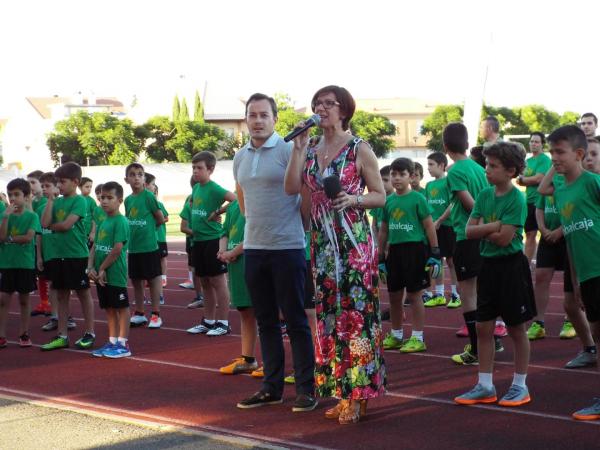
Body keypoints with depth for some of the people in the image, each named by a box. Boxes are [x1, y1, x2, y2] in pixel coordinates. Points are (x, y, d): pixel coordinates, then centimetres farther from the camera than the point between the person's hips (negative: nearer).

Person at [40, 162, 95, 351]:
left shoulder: (79, 201, -9)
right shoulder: (57, 202, 9)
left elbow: (66, 224, -18)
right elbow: (44, 223, -3)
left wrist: (52, 225, -2)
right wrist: (50, 200, -5)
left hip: (77, 255, -7)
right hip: (59, 255, 7)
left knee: (83, 293, 4)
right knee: (61, 295, 10)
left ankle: (89, 333, 13)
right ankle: (62, 336, 17)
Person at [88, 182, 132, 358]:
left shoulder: (121, 222, -13)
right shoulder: (102, 223, 13)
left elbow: (117, 249, -19)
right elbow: (94, 247, 14)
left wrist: (102, 269, -14)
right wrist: (91, 267, -1)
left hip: (115, 274, -8)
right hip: (101, 275, 8)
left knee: (121, 307, 1)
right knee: (109, 308, 15)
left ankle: (123, 344, 5)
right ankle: (112, 342, 23)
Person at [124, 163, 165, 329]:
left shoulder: (148, 196, -10)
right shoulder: (128, 200, 7)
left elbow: (160, 218, -4)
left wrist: (148, 228, 6)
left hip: (149, 246, -6)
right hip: (133, 247, 6)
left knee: (153, 280, 2)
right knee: (136, 281, 13)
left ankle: (156, 314, 10)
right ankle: (139, 314, 24)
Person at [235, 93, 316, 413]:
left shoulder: (288, 150, -8)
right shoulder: (240, 158, 11)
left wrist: (298, 227, -3)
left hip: (287, 247, -6)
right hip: (253, 249, 6)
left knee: (296, 320, -1)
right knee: (266, 322, 11)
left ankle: (306, 388, 5)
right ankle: (271, 387, 19)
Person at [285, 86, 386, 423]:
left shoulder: (359, 149, -3)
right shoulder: (311, 151, 11)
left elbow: (381, 196, -1)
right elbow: (292, 187, -3)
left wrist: (354, 199, -18)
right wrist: (299, 147, -6)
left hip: (354, 241, -6)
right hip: (322, 242, 6)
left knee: (355, 313, -6)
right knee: (329, 313, 7)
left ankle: (359, 394, -1)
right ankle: (340, 391, 15)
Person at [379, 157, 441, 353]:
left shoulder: (417, 199, -7)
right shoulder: (389, 201, 8)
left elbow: (429, 227, -6)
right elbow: (384, 230, 15)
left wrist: (435, 253, -9)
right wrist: (381, 257, 15)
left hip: (414, 248, -6)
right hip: (395, 249, 6)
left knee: (414, 295, -1)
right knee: (394, 295, 12)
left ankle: (418, 338, 8)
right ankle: (396, 336, 26)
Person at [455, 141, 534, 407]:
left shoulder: (516, 199, -15)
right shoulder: (485, 195, 5)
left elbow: (504, 238, -22)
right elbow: (469, 231, 0)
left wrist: (483, 229, -9)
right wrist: (494, 226, -14)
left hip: (511, 265, -7)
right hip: (488, 264, 7)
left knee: (516, 328, 4)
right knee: (483, 327, 8)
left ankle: (520, 385, 15)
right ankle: (485, 386, 15)